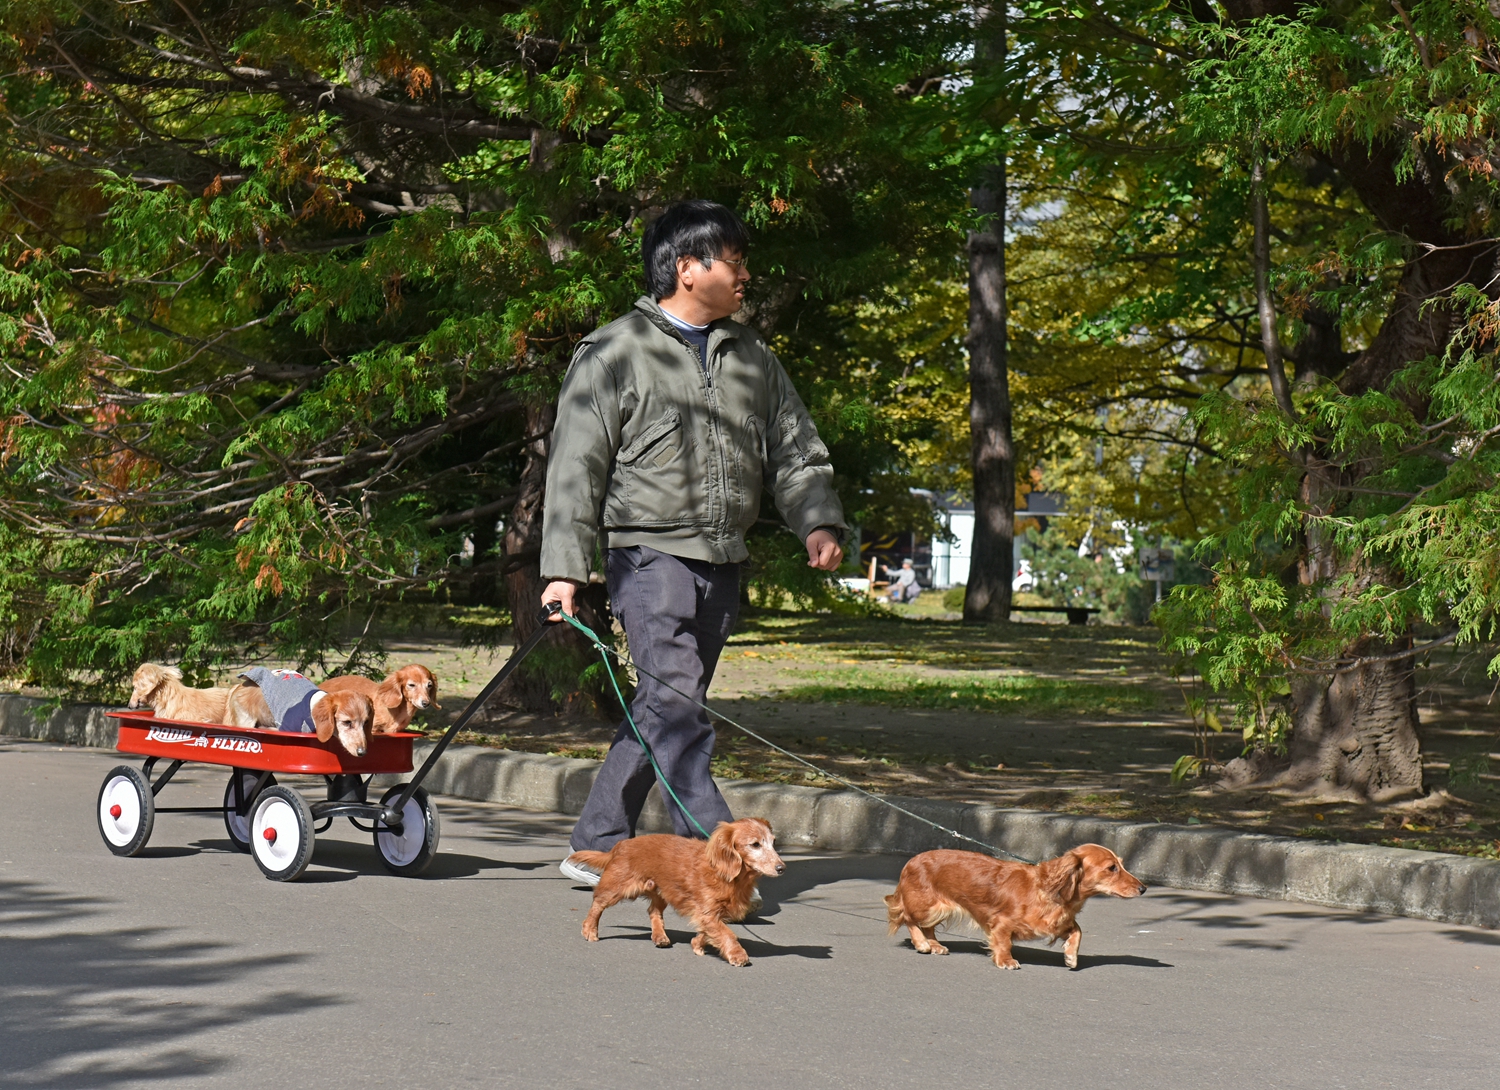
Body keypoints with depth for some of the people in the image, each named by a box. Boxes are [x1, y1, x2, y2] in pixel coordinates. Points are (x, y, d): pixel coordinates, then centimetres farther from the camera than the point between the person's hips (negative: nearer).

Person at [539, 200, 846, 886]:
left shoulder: (751, 357, 15)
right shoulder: (614, 353, -3)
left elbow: (793, 448, 19)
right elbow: (576, 464, -5)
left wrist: (819, 522, 0)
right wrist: (564, 567, -12)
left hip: (722, 564, 6)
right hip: (649, 553, -6)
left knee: (664, 709, 9)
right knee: (677, 706, -16)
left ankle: (598, 848, 19)